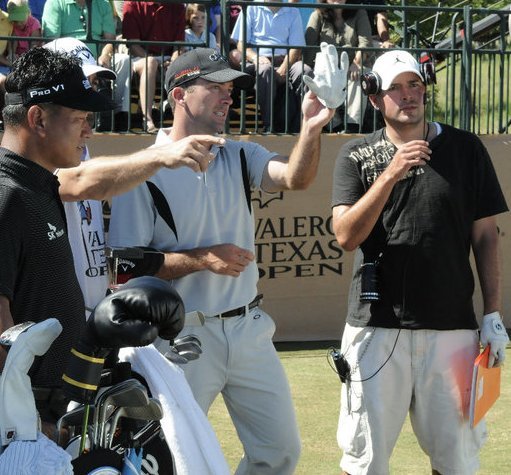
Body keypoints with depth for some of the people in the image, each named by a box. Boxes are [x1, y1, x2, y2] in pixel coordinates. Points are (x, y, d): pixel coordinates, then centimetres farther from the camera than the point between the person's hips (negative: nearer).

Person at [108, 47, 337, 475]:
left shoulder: (239, 157, 8)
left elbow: (295, 178, -12)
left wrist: (311, 131, -31)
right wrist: (200, 259, -21)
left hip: (250, 328, 5)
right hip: (186, 337, -5)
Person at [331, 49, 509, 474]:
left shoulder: (466, 149, 5)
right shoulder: (356, 157, 4)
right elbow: (347, 236, -8)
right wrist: (391, 175, -18)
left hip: (452, 326, 1)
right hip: (377, 327, -1)